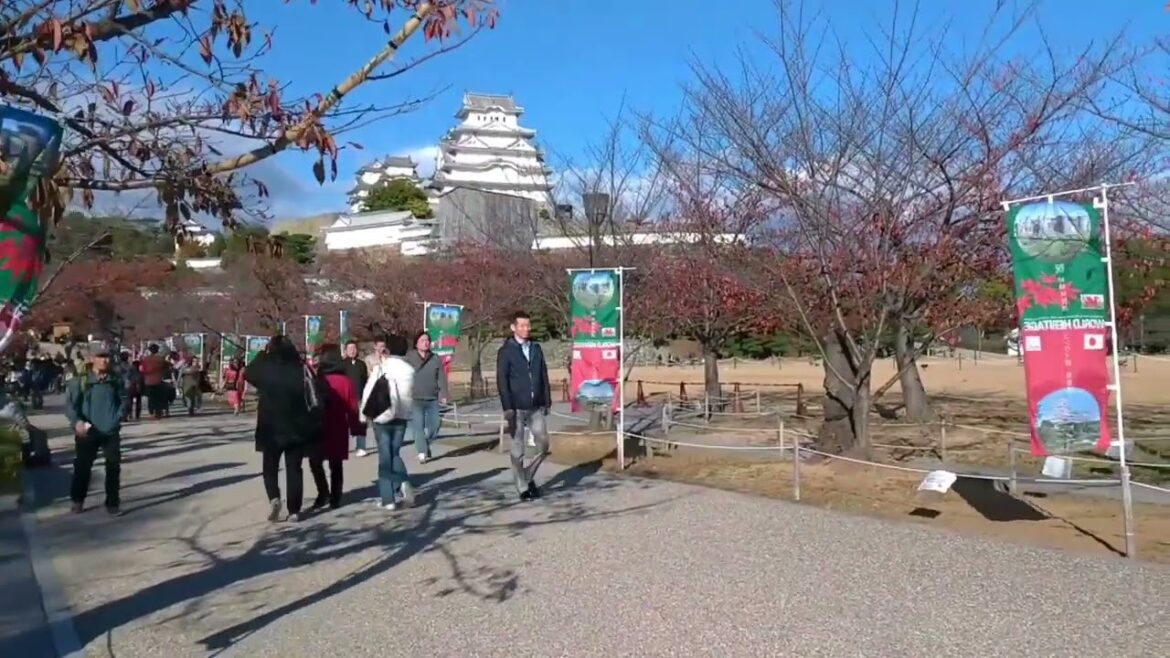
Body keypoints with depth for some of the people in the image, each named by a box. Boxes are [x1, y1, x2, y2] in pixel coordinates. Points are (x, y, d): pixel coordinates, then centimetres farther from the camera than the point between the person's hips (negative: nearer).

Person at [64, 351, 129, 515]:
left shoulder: (116, 381, 3)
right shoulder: (80, 380, -4)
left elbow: (124, 400, 8)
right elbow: (70, 403, -6)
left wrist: (117, 418, -6)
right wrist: (77, 421, -20)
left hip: (111, 431, 2)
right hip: (87, 431, -1)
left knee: (114, 466, 3)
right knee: (82, 466, 6)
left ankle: (113, 502, 13)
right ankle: (77, 500, 25)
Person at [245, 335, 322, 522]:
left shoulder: (264, 369, -8)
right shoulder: (301, 370, -11)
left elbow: (247, 373, 15)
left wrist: (262, 355, 17)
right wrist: (313, 426, 1)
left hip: (271, 428, 0)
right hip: (296, 428, 0)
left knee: (270, 467, 18)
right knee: (294, 469, 9)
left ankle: (274, 498, -4)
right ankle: (294, 511, 9)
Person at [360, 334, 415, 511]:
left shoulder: (381, 368, -8)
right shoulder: (409, 370, 0)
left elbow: (368, 392, -8)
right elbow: (407, 393, 2)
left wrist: (367, 413, 5)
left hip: (382, 417, -3)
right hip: (401, 417, 3)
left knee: (385, 457, 4)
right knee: (395, 454, 18)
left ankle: (388, 498, 3)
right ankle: (403, 485, -3)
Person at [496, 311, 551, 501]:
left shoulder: (536, 348, 10)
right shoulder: (506, 351, -3)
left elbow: (544, 376, 11)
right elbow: (502, 380, -9)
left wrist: (547, 401, 7)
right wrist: (507, 407, -15)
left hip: (536, 407, 4)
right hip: (517, 408, -4)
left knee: (543, 445, 3)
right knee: (518, 450, 3)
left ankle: (528, 476, 24)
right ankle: (523, 487, 13)